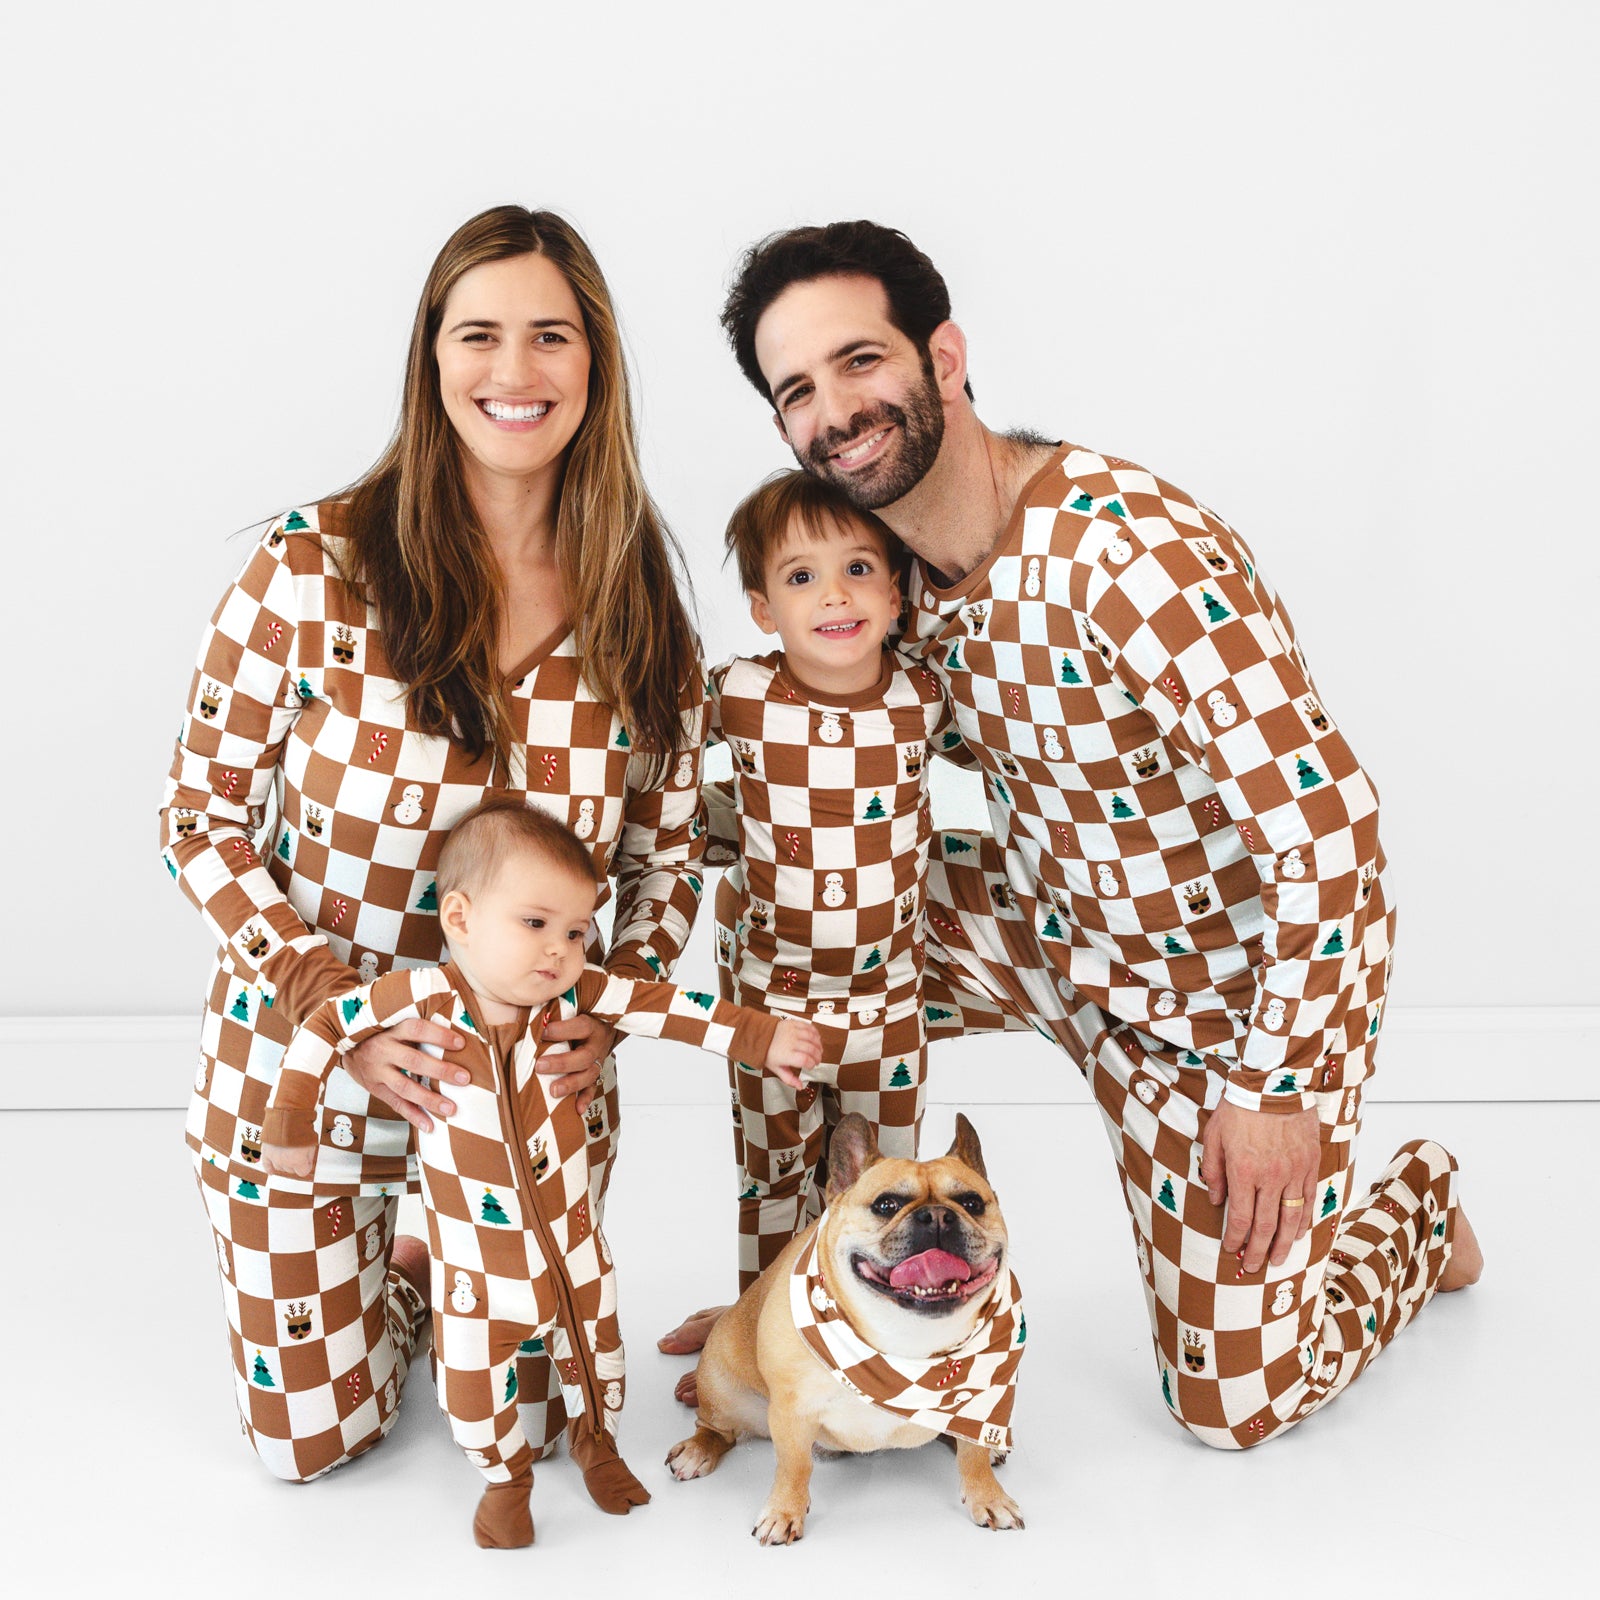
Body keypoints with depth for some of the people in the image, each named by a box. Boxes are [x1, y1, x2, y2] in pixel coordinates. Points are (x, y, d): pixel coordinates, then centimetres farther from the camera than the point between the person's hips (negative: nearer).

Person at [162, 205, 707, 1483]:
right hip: (302, 1065, -2)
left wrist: (613, 1006, -15)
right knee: (313, 1438, 13)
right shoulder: (316, 570, -17)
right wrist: (339, 1012, -20)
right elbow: (203, 818, -10)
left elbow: (669, 852, 2)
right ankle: (368, 1262, 43)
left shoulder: (640, 608, -7)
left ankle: (429, 1259, 47)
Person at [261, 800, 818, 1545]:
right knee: (473, 1386, 9)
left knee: (595, 1353, 22)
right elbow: (323, 1026, -11)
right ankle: (505, 1478, 40)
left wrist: (762, 1037, -17)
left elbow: (665, 1007, -14)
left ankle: (598, 1442, 53)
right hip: (474, 1258, -2)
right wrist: (288, 1123, -8)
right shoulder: (420, 997, -23)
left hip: (571, 1238, 2)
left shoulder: (572, 992, -17)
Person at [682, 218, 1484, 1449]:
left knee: (1237, 1399, 4)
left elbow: (1325, 819, -32)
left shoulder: (1129, 545, -33)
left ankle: (1416, 1206, 34)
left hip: (1245, 983, -6)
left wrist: (1276, 1087, -26)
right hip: (1064, 934, 7)